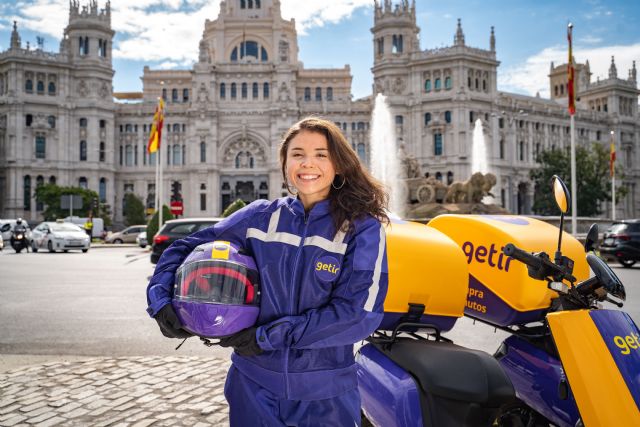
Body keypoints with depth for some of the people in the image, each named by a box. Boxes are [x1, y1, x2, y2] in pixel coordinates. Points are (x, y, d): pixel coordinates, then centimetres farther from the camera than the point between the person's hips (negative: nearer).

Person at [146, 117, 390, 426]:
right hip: (254, 383, 2)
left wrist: (267, 336, -19)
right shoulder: (260, 217, -1)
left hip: (324, 392, -2)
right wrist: (161, 302, -9)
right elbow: (186, 249, 7)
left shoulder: (363, 228, -10)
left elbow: (360, 314, -19)